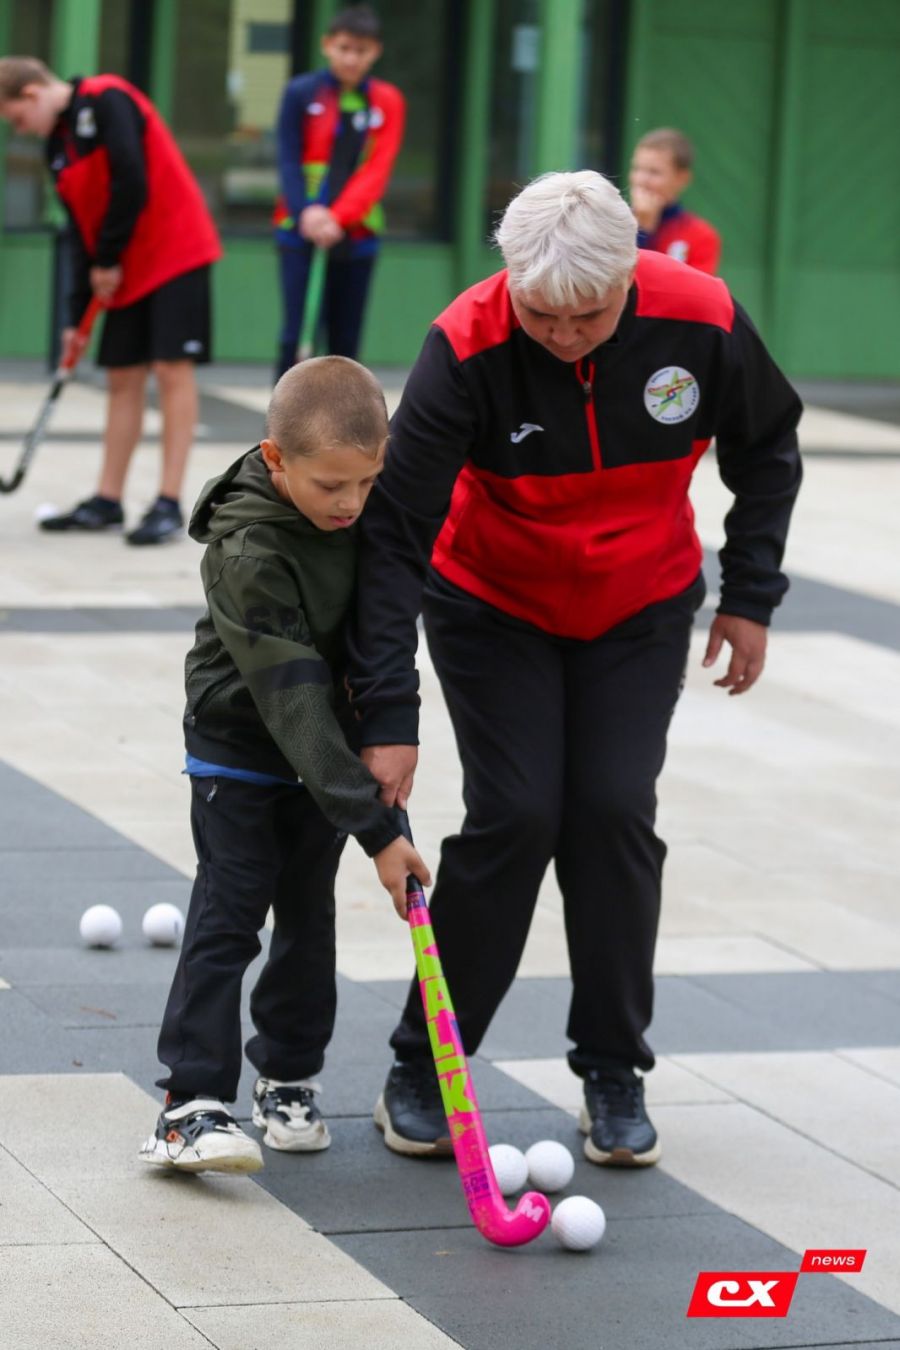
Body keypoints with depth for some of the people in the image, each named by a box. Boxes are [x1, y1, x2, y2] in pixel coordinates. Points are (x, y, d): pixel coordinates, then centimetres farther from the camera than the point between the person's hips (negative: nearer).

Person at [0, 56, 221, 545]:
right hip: (126, 271, 8)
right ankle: (107, 502, 13)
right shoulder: (58, 146, 11)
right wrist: (78, 314, 8)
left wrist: (107, 260, -11)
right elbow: (80, 229, 13)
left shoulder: (106, 100, -14)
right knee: (123, 379, 8)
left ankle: (169, 504, -8)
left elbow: (132, 185, -22)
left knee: (172, 371, -8)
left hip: (177, 252, -8)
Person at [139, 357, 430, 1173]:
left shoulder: (358, 507, -12)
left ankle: (289, 1076, 23)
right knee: (228, 915, -11)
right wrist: (375, 829, -38)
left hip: (328, 743, 6)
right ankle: (192, 1102, -11)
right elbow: (293, 705, -36)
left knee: (309, 913, 10)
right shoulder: (249, 556, -34)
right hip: (241, 745, -6)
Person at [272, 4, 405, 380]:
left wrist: (338, 219, -20)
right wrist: (305, 212, -22)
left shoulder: (387, 102, 1)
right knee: (298, 333, -9)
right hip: (301, 232, -2)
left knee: (346, 337, 7)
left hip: (356, 235, 2)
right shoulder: (301, 93, -2)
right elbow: (289, 161, -4)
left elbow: (377, 170, -7)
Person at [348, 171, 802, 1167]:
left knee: (615, 811, -7)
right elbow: (395, 529, -29)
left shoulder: (700, 321, -24)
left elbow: (767, 450, -2)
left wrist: (750, 596, -3)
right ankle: (422, 1068, 4)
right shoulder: (468, 347, -30)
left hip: (644, 609, 2)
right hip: (493, 605, -2)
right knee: (514, 814, -11)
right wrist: (387, 716, -34)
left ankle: (615, 1073, 10)